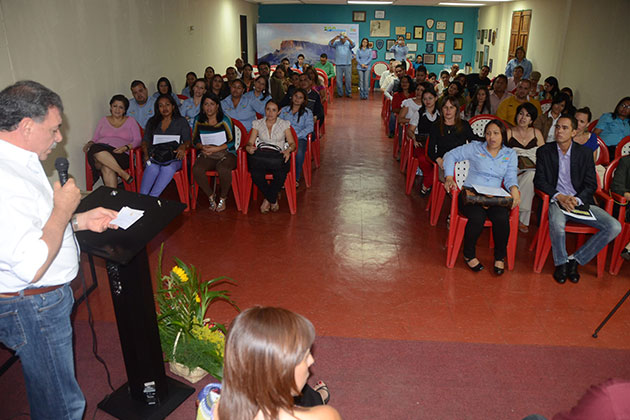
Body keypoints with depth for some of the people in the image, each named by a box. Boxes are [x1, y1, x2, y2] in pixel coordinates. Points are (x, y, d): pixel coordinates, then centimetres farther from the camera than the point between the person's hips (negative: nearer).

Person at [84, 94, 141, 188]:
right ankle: (124, 174, -35)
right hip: (101, 150, 2)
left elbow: (138, 140, 7)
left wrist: (126, 147, -13)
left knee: (107, 167, -38)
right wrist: (89, 144, -1)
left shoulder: (131, 121, 17)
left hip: (121, 154, -2)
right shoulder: (104, 120, 23)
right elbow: (95, 138, 23)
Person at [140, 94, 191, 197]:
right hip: (154, 156, 2)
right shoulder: (152, 122, 23)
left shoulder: (181, 121, 16)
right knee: (152, 168, -34)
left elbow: (188, 140, 6)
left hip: (173, 158, -2)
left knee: (168, 168, -37)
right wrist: (146, 154, -5)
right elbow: (145, 140, 16)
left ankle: (151, 198, -42)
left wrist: (183, 146, -19)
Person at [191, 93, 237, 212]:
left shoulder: (225, 120, 0)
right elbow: (195, 140, 12)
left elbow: (231, 142, -5)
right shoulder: (198, 120, 11)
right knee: (196, 169, -30)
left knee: (223, 169, -37)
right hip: (206, 155, 3)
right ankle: (211, 197, -9)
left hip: (226, 153, -3)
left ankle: (223, 198, -9)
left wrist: (215, 149, -18)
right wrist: (202, 147, -11)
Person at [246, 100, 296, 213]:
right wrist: (249, 147, -16)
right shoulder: (257, 123, 15)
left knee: (281, 174, -36)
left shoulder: (284, 124, 11)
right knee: (255, 173, -34)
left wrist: (288, 149, -18)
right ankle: (273, 200, -11)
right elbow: (250, 142, 9)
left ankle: (267, 199, -9)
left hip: (278, 157, -1)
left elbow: (292, 143, 6)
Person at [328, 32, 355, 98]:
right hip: (339, 65, 0)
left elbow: (353, 45, -14)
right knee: (339, 79, 2)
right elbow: (330, 44, -9)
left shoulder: (348, 43, 6)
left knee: (348, 79, 3)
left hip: (347, 64, 0)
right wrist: (335, 38, -25)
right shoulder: (336, 43, 7)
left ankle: (348, 93, 12)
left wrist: (348, 38, -29)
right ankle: (340, 93, 10)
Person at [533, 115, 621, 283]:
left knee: (614, 227, -16)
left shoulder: (585, 153, 6)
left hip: (580, 201, 3)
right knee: (557, 224, -36)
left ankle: (575, 259, -3)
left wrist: (577, 200, -16)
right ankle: (560, 262, -8)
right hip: (556, 200, -3)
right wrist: (559, 196, -17)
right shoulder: (544, 151, 4)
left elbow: (591, 184, 4)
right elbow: (539, 180, -2)